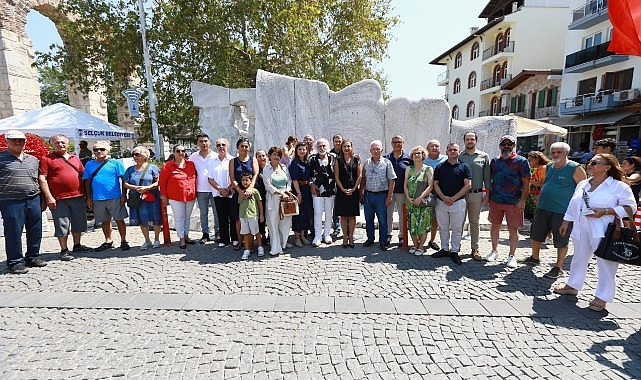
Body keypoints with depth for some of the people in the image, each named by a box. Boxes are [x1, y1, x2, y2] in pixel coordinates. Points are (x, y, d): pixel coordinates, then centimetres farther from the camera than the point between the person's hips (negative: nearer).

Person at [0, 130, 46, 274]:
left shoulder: (33, 159, 14)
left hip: (33, 200, 4)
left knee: (35, 231, 10)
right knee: (14, 232, 1)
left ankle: (33, 257, 24)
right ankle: (15, 262, 13)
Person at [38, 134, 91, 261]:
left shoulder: (75, 158, 15)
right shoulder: (46, 159, 0)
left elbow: (83, 175, 19)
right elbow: (42, 179, -6)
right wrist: (48, 197, -13)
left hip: (78, 197, 5)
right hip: (59, 199, -4)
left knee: (78, 223, 13)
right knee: (62, 225, 1)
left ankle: (77, 245, 28)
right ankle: (64, 250, 12)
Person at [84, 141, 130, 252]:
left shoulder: (115, 163, -2)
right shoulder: (89, 164, 9)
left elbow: (123, 179, -3)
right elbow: (88, 182, 12)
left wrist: (124, 195, -7)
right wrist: (89, 198, 8)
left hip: (115, 197, -4)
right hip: (97, 199, 4)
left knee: (119, 220, 3)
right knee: (105, 221, 14)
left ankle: (124, 241, 14)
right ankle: (108, 241, 27)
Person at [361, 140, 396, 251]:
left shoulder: (386, 163, -3)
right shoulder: (366, 163, 7)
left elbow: (391, 181, -4)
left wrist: (389, 197, -8)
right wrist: (361, 191, 9)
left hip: (381, 195, -3)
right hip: (368, 194, 4)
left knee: (382, 220, 3)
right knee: (368, 219, 12)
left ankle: (383, 241, 16)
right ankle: (370, 238, 28)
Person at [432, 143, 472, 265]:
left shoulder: (464, 167, 3)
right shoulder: (440, 167, 8)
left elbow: (468, 185, -3)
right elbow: (435, 184, 4)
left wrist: (453, 198, -11)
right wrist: (443, 197, -11)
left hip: (458, 202, -2)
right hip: (441, 202, 2)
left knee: (457, 229, 4)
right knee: (443, 228, 11)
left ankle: (454, 251, 16)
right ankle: (444, 249, 24)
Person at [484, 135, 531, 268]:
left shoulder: (521, 161, -3)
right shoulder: (495, 161, 9)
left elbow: (526, 183, -6)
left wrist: (522, 201, -12)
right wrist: (488, 195, 7)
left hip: (514, 203, -3)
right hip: (495, 201, 4)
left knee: (513, 229, 4)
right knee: (495, 226, 12)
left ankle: (512, 256, 18)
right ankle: (494, 251, 27)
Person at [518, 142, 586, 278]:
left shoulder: (575, 168, -9)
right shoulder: (549, 166, 10)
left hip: (562, 211, -6)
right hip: (543, 208, 7)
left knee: (561, 241, 5)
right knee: (535, 235, 16)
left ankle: (558, 268, 18)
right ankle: (534, 258, 35)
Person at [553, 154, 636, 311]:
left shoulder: (619, 186, -6)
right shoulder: (582, 184, 11)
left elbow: (630, 206, -10)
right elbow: (572, 205, 17)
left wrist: (605, 211, -20)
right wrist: (565, 222, 17)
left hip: (604, 232, -6)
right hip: (582, 229, 6)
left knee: (606, 263, 2)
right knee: (579, 258, 17)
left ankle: (602, 297, 14)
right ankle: (573, 285, 32)